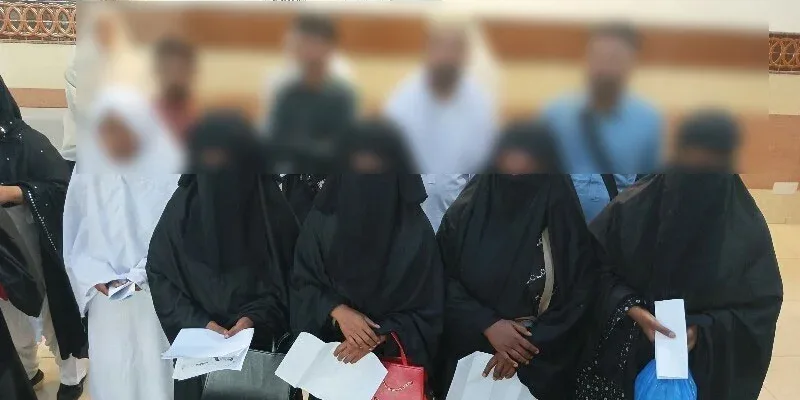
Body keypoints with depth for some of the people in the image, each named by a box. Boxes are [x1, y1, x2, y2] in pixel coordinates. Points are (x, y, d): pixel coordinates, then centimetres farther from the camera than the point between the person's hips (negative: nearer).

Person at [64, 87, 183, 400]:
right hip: (107, 301, 3)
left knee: (156, 375, 3)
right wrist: (99, 278, -8)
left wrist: (140, 276, -15)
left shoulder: (169, 175, -8)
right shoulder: (87, 176, 2)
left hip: (158, 300, -3)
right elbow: (75, 241, 6)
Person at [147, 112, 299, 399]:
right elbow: (159, 273, -2)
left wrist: (255, 317, -19)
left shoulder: (272, 208, -9)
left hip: (257, 340, -1)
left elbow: (287, 275, -5)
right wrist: (198, 322, -13)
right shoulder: (182, 206, -7)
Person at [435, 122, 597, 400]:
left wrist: (529, 345, -15)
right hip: (469, 356, 1)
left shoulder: (565, 223, -8)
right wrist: (487, 324, -17)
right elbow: (443, 283, -5)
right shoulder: (463, 214, -6)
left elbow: (579, 300, -6)